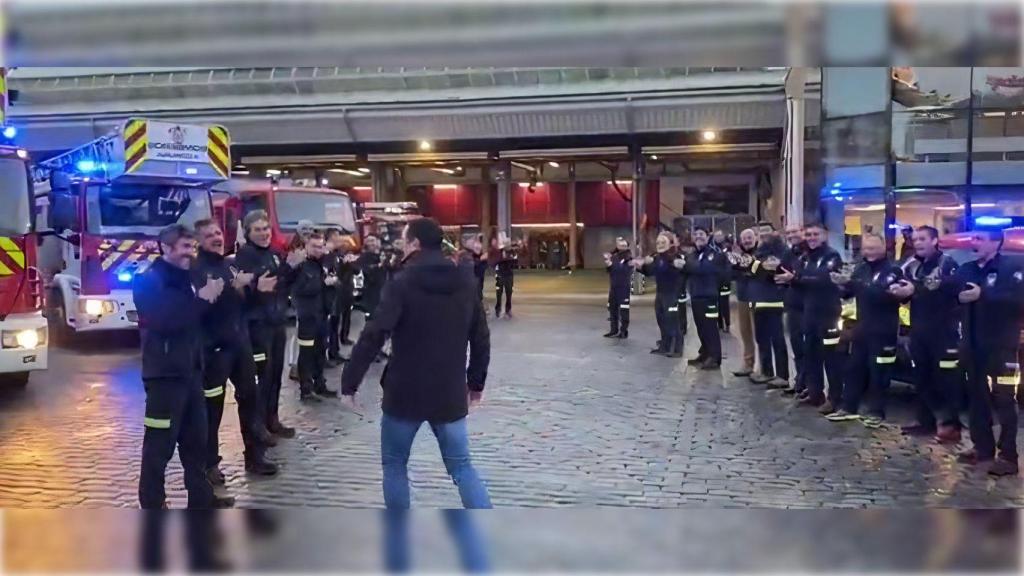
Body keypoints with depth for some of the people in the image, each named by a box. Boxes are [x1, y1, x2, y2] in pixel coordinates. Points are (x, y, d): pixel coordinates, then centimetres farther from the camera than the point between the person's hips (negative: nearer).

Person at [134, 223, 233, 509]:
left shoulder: (184, 278, 15)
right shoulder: (149, 281, -11)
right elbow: (165, 320, -26)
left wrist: (212, 296, 3)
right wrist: (202, 299, -21)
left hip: (190, 370, 9)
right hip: (164, 374, -9)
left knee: (196, 440, 16)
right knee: (160, 445, -3)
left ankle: (201, 497, 27)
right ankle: (152, 507, 5)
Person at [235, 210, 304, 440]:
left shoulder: (273, 253, 13)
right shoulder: (244, 255, -10)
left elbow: (285, 285, 19)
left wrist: (291, 266, 3)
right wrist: (256, 287, -40)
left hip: (277, 322, 8)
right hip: (257, 324, -8)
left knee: (275, 374, 13)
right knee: (260, 376, -7)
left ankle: (272, 420, 23)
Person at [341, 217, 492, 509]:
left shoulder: (402, 284, -11)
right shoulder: (466, 283, 5)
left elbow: (372, 337, -17)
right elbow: (481, 339, 10)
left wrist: (349, 383, -11)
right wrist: (476, 383, 21)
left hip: (406, 392, -4)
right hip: (450, 393, 4)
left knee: (394, 464, 15)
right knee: (461, 466, 12)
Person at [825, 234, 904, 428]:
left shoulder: (893, 270, -9)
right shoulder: (861, 269, 11)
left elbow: (893, 295, -23)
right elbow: (849, 293, 12)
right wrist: (842, 284, -12)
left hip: (883, 330, -6)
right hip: (862, 327, 6)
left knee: (878, 372, -1)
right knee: (854, 367, 11)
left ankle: (876, 412, 9)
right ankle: (848, 408, 20)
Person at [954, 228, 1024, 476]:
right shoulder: (967, 269, 13)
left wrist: (983, 295, -25)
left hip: (1001, 346, -6)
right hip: (974, 346, 6)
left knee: (1004, 401, -3)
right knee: (976, 398, 11)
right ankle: (983, 446, 22)